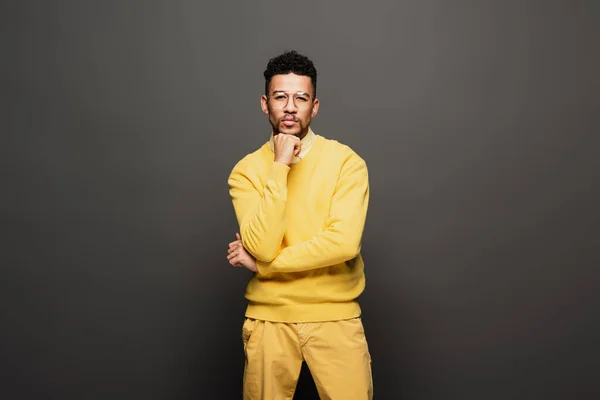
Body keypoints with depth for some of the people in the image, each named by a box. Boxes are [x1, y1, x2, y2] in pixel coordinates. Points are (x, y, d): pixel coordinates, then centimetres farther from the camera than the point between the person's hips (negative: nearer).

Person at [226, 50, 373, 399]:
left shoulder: (347, 161, -7)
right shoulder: (247, 169, -2)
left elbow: (343, 243, -19)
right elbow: (261, 247, -16)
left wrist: (261, 264, -13)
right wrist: (279, 167, -18)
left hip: (335, 316, -1)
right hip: (269, 318, 1)